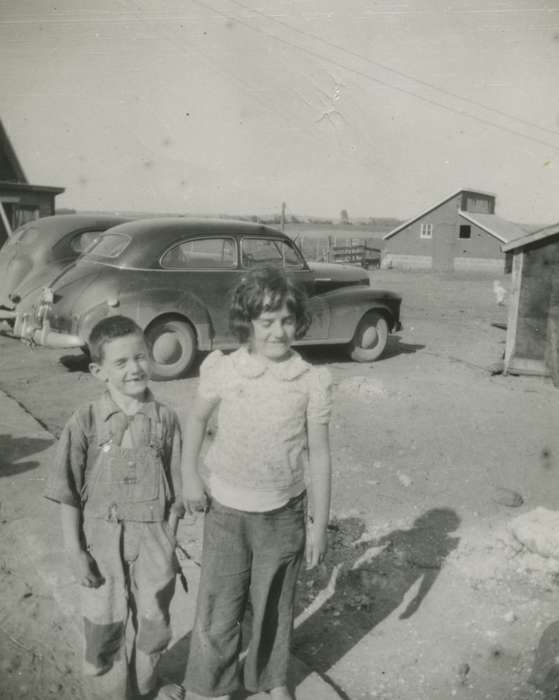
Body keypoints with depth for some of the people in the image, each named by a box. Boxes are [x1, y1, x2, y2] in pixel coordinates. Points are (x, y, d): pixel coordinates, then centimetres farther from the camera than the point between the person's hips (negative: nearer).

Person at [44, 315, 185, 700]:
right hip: (103, 536, -1)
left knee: (154, 622, 17)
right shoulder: (86, 422, -9)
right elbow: (69, 493, -4)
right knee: (104, 625, 10)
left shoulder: (165, 418, -6)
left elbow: (176, 488, -1)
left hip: (153, 534, 1)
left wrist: (168, 539, -3)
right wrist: (75, 549, -5)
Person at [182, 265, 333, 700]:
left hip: (283, 513, 0)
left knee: (273, 604, 18)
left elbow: (319, 454, -6)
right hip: (226, 510, 0)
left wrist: (320, 524, -3)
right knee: (219, 605, 12)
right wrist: (189, 475, 1)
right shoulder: (222, 370, -10)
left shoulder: (313, 381, -11)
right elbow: (197, 419, 9)